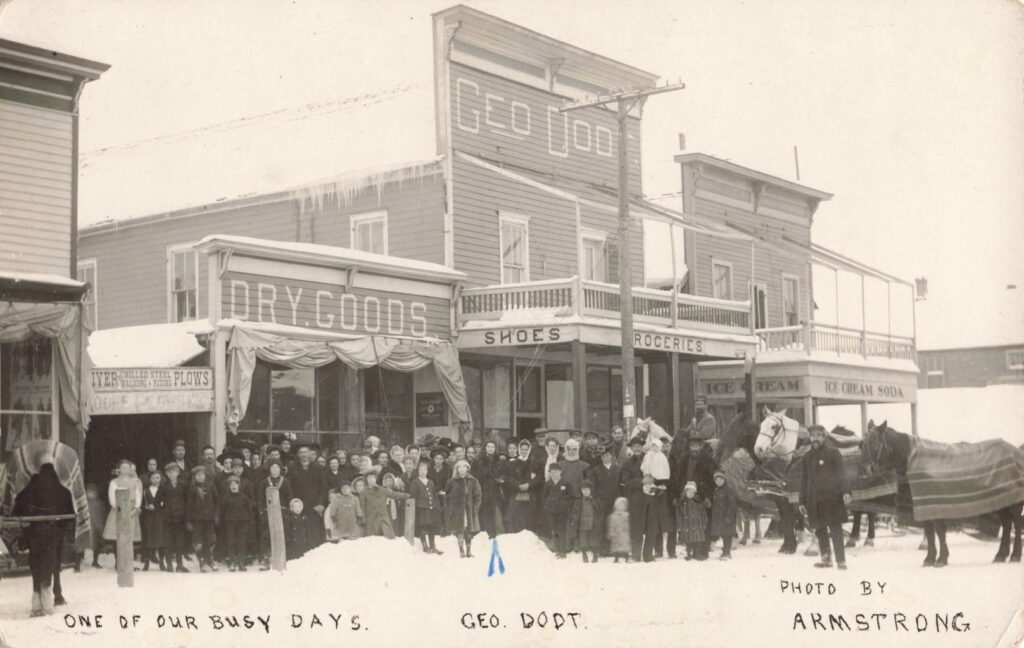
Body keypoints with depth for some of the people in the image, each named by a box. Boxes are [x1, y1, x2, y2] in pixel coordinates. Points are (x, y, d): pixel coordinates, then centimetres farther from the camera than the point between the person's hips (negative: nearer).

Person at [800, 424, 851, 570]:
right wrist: (802, 501, 13)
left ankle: (841, 560, 0)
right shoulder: (807, 457, 12)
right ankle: (826, 558, 22)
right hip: (814, 500, 5)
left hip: (831, 497, -5)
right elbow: (804, 480, 15)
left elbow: (840, 474, -6)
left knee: (835, 529, -4)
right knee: (819, 529, 10)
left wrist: (845, 492, -18)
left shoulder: (833, 453, -1)